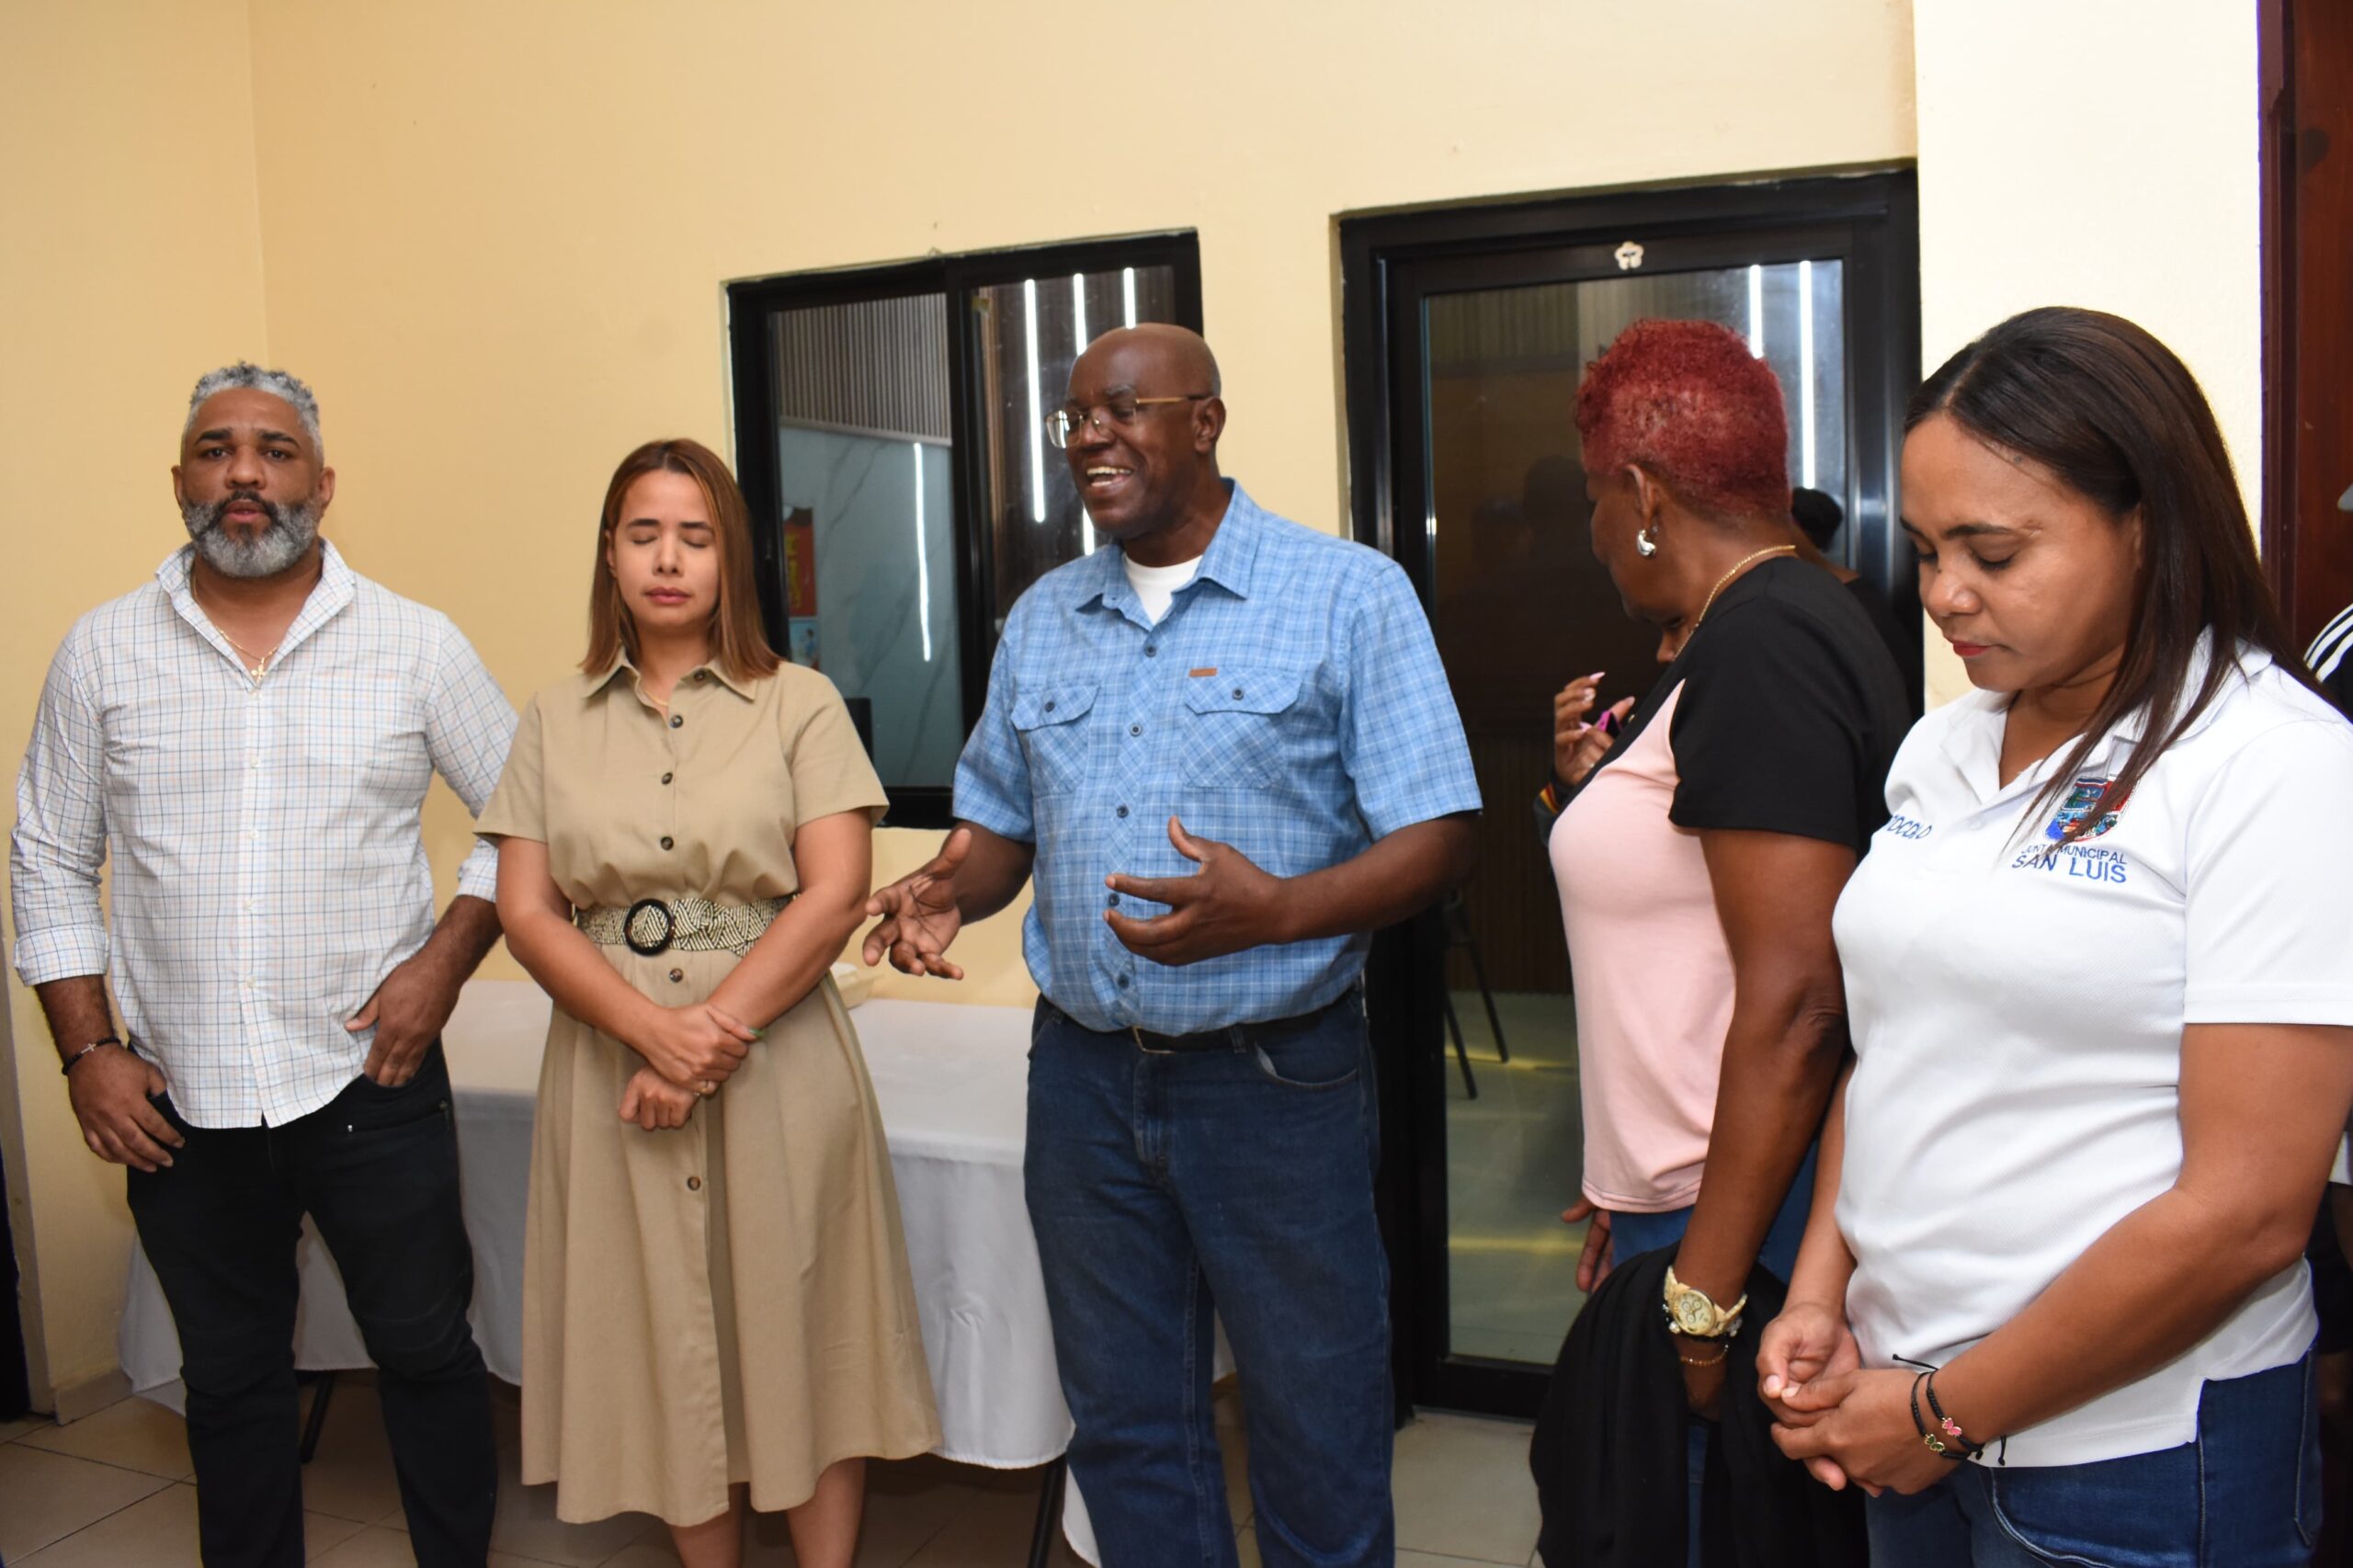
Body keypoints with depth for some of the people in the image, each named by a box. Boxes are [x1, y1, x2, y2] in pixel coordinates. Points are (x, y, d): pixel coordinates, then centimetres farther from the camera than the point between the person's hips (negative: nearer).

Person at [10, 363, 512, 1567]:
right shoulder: (102, 651, 3)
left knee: (425, 1352, 9)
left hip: (368, 1077, -1)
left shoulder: (414, 645, -2)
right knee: (229, 1376, 17)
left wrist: (447, 958, -8)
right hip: (176, 1101, 2)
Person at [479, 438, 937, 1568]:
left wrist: (715, 1035, -15)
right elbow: (525, 911, 1)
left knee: (797, 1339, 4)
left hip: (779, 1066, -2)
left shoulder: (800, 705, 1)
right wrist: (655, 1029, -14)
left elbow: (834, 894, -7)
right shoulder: (555, 721, 8)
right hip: (615, 1065, 2)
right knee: (666, 1348, 10)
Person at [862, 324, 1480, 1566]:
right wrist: (950, 890, -6)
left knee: (1317, 1435, 10)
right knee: (1123, 1424, 18)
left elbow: (1437, 838, -11)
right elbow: (1002, 821, 17)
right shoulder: (1040, 618, 10)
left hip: (1274, 1078, -4)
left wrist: (1277, 911, -28)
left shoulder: (1350, 597, -8)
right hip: (1084, 1075, 5)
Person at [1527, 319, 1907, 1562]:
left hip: (1746, 1228, -10)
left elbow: (1794, 1003, -25)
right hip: (1702, 1210, 10)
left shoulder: (1756, 650, -19)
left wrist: (1705, 1293, -21)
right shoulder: (1791, 618, 14)